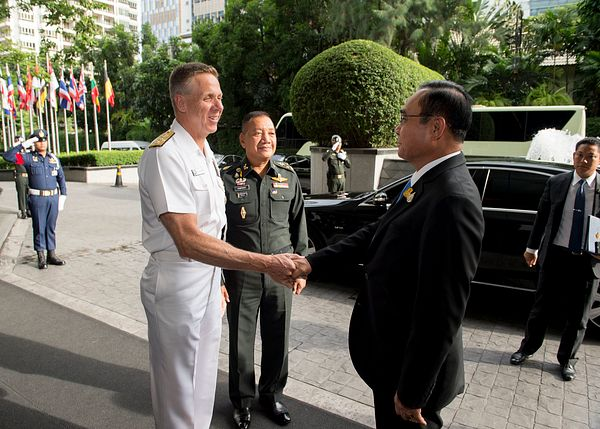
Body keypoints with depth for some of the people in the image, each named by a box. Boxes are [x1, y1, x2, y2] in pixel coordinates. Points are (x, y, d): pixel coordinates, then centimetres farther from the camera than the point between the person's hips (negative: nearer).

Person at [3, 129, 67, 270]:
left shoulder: (54, 158, 10)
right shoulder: (29, 157, 0)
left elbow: (61, 178, 12)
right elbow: (8, 156, -13)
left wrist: (63, 196, 6)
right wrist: (24, 145, -14)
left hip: (53, 198, 3)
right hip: (37, 199, -3)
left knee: (51, 228, 10)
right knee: (39, 228, 3)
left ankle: (51, 255, 18)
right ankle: (41, 258, 11)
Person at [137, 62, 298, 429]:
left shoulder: (205, 152, 11)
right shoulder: (166, 154, -20)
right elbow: (189, 241, -29)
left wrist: (217, 279, 17)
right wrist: (266, 264, -30)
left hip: (208, 279, 9)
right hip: (178, 285, -9)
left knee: (203, 385, 24)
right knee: (180, 397, 9)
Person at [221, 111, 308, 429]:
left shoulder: (288, 177, 2)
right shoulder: (227, 179, -6)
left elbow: (299, 225, 10)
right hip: (241, 276, -2)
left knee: (277, 341, 15)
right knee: (241, 342, 11)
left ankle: (271, 395, 39)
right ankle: (242, 401, 35)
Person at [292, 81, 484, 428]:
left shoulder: (454, 201, -29)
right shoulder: (426, 183, 1)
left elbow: (441, 312, -27)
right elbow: (377, 234, 7)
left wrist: (412, 392, -19)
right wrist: (313, 263, 2)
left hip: (411, 365, -8)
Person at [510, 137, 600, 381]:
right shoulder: (556, 183, 2)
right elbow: (541, 217, 8)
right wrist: (532, 247, 10)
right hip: (555, 256, 0)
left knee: (577, 316, 12)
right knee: (542, 308, 13)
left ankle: (566, 360, 31)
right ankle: (527, 349, 32)